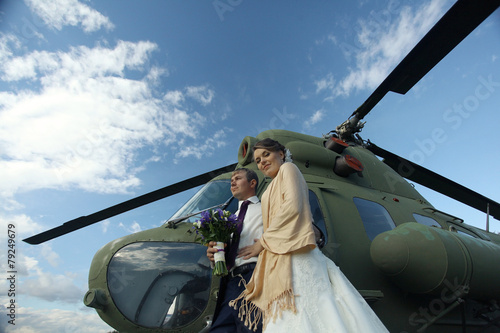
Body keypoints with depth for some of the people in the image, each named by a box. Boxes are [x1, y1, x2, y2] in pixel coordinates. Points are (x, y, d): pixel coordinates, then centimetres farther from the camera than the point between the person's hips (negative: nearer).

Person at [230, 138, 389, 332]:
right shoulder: (271, 189, 29)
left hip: (294, 255, -8)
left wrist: (263, 241, -6)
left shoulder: (288, 169, 7)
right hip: (279, 261, 8)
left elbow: (293, 207, -10)